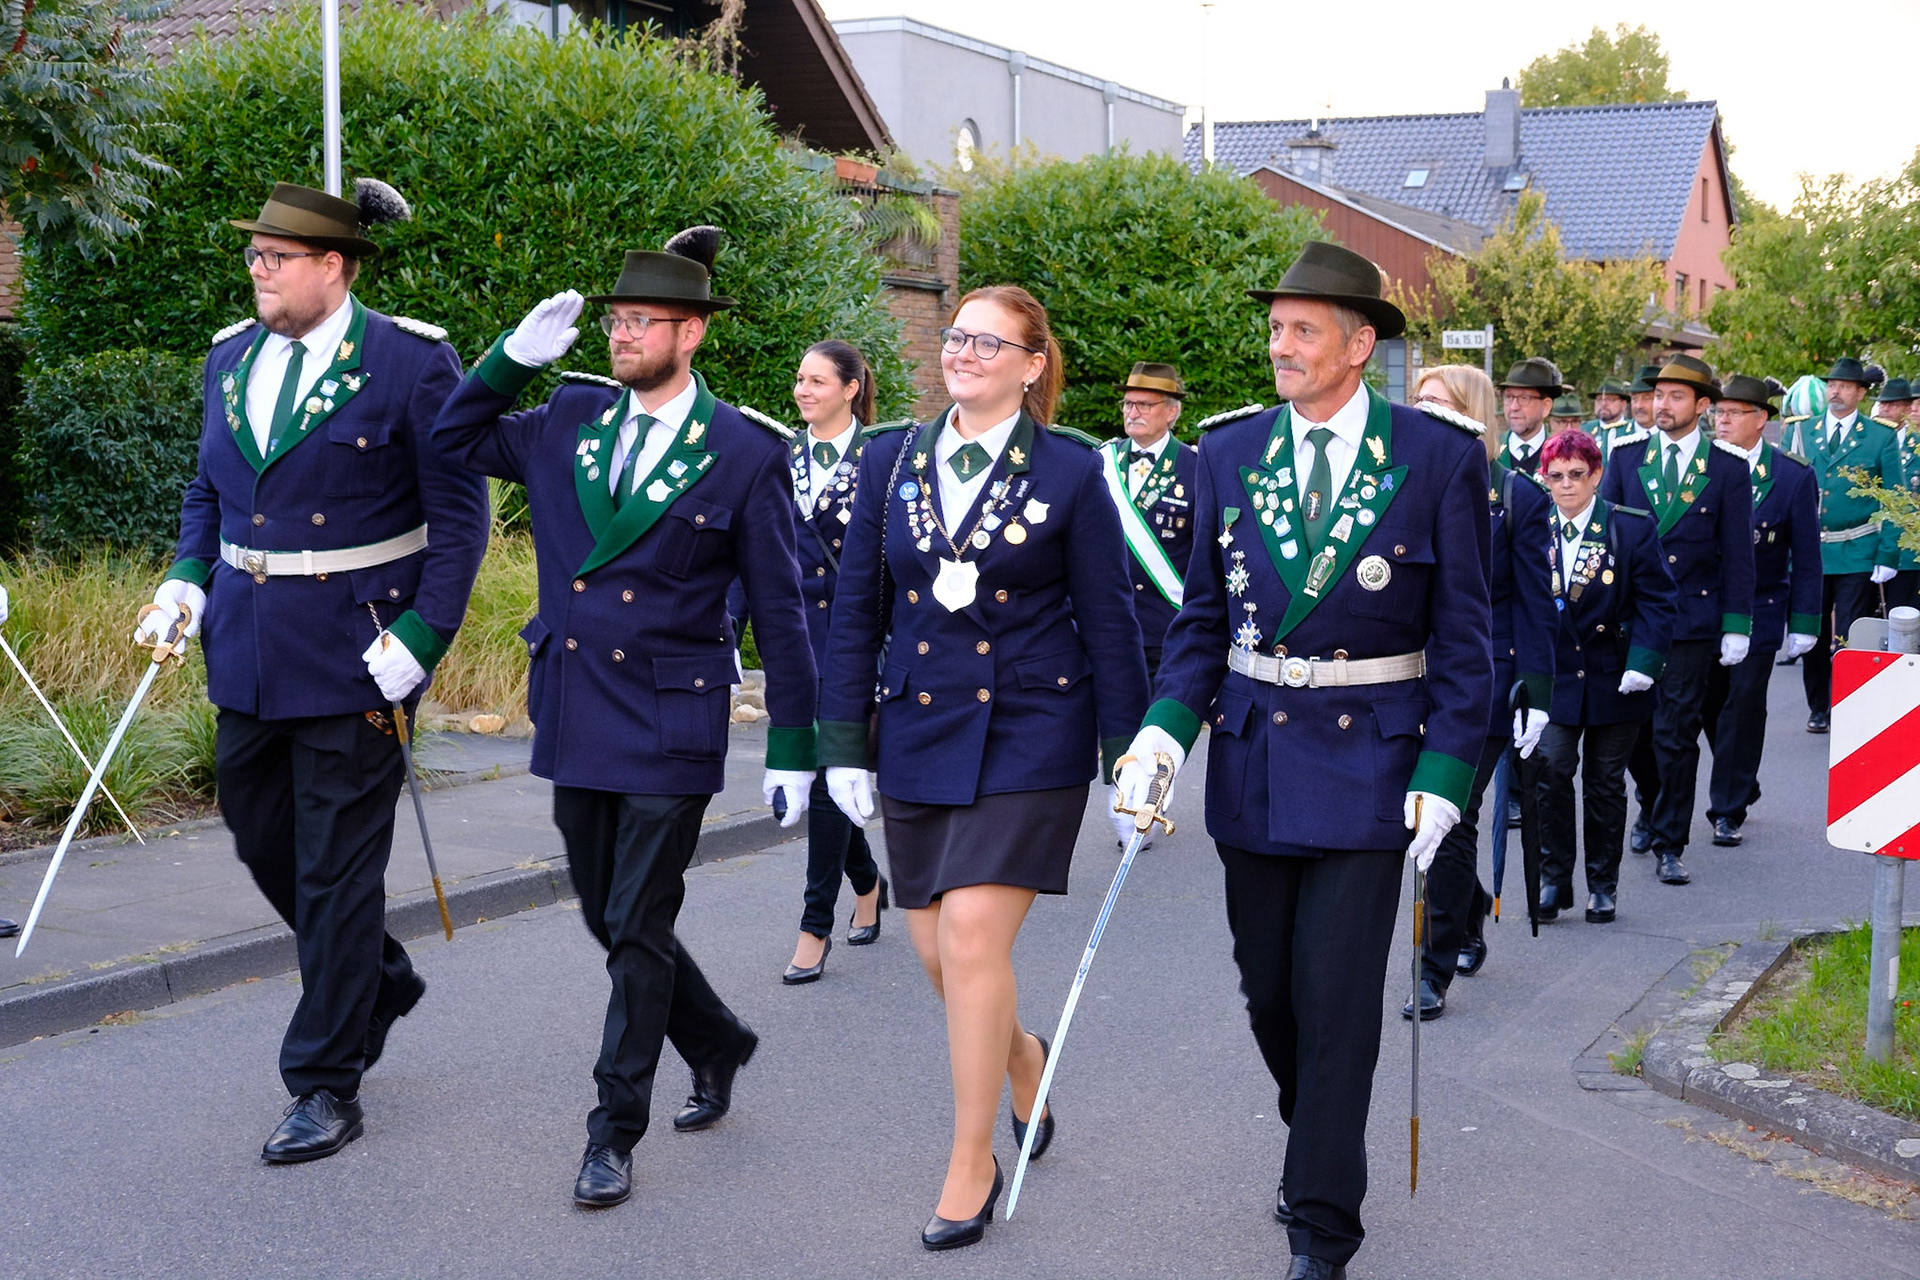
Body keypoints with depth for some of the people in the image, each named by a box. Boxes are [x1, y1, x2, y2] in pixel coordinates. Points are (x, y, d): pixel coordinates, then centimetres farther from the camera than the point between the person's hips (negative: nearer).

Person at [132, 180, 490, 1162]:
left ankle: (326, 1086, 10)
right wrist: (186, 580, 2)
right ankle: (379, 982, 41)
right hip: (248, 652, 7)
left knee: (337, 868, -1)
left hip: (353, 656, -7)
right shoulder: (232, 358, 9)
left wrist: (420, 639, -17)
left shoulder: (410, 363, -10)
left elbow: (459, 516, -9)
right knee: (260, 835, 17)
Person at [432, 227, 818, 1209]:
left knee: (639, 930, -3)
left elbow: (778, 609, -4)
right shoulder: (572, 418, 6)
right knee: (606, 917, 15)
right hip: (574, 716, 6)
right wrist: (515, 356, 1)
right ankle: (718, 1045, 38)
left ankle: (614, 1134, 9)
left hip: (669, 726, -5)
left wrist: (791, 746, -4)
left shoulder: (745, 454, -7)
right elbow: (455, 440, 16)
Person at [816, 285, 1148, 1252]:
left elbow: (1108, 621, -1)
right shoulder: (890, 462, 5)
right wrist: (843, 744, 4)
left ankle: (972, 1161, 2)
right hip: (918, 731, 4)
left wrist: (1130, 762, -2)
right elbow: (857, 609, 8)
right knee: (937, 951, 8)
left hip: (1029, 735, -4)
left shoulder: (1069, 472, -4)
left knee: (973, 934, -12)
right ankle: (1019, 1057, 40)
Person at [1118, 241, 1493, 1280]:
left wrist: (1444, 773, -9)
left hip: (1367, 759, -4)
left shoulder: (1439, 457, -5)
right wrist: (1164, 729, -6)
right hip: (1251, 757, 4)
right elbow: (1204, 616, 9)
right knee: (1267, 990, 13)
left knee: (1337, 1000, -5)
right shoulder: (1229, 456, 5)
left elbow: (1464, 634, -3)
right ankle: (1320, 1143, 38)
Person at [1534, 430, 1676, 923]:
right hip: (1555, 674, 1)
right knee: (1551, 768, -12)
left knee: (1605, 782, 7)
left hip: (1613, 678, -1)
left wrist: (1642, 662, -15)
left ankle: (1603, 884, 21)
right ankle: (1554, 878, 2)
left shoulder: (1632, 528, -5)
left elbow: (1656, 601, -5)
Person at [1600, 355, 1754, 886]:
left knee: (1677, 735, -3)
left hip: (1691, 618, -2)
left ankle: (1670, 846, 4)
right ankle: (1651, 810, 36)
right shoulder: (1626, 454, 4)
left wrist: (1736, 626, -2)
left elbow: (1738, 553, 2)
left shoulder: (1728, 467, 0)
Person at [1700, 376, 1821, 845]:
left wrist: (1804, 624, -5)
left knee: (1742, 708, 0)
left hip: (1758, 612, -2)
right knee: (1708, 705, 8)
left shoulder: (1794, 476, -5)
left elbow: (1806, 557, -2)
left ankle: (1728, 811, 9)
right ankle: (1742, 785, 31)